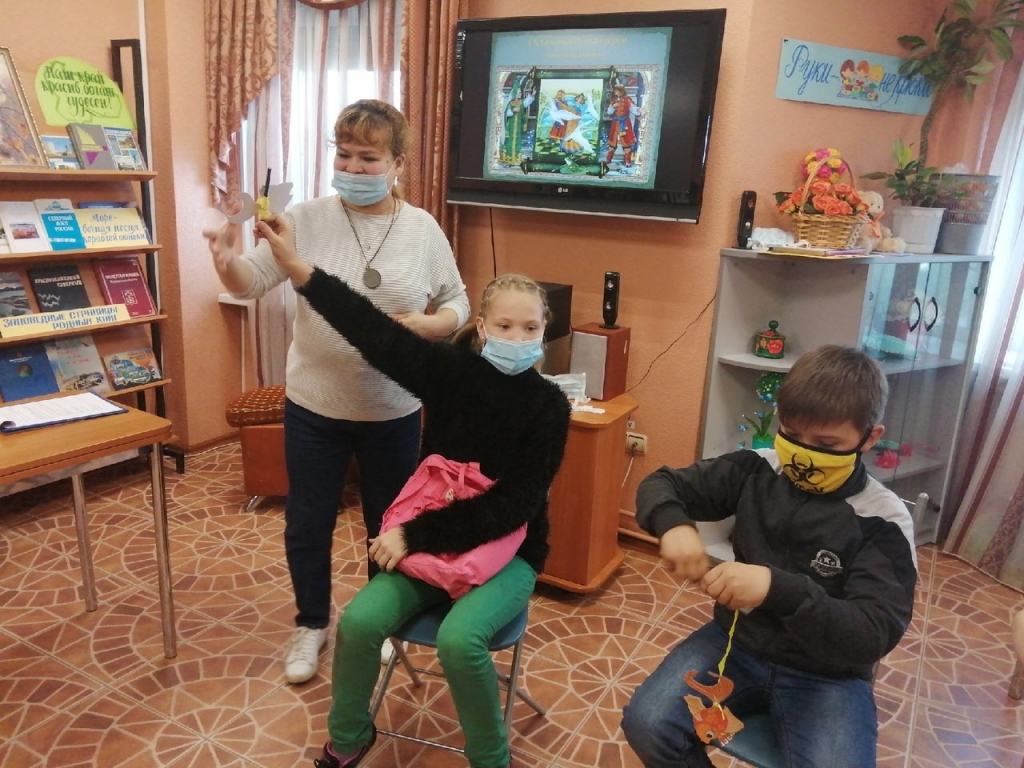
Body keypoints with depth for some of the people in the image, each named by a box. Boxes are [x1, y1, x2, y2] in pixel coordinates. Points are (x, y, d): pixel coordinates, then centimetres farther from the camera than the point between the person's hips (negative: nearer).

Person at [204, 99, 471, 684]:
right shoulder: (308, 220, -6)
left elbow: (458, 304, 1)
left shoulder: (423, 229, -4)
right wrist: (227, 262, -32)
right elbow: (252, 283, -9)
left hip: (393, 412, 0)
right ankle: (312, 624, 39)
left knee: (389, 524, 17)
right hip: (314, 407, 0)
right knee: (307, 525, 14)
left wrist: (427, 325, -20)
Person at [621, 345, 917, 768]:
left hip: (826, 675, -2)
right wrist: (674, 525, -23)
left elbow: (874, 634, -22)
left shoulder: (883, 522, -14)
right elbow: (661, 485, 2)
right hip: (737, 643, 2)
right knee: (646, 724, -19)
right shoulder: (757, 470, -5)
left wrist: (779, 589, -39)